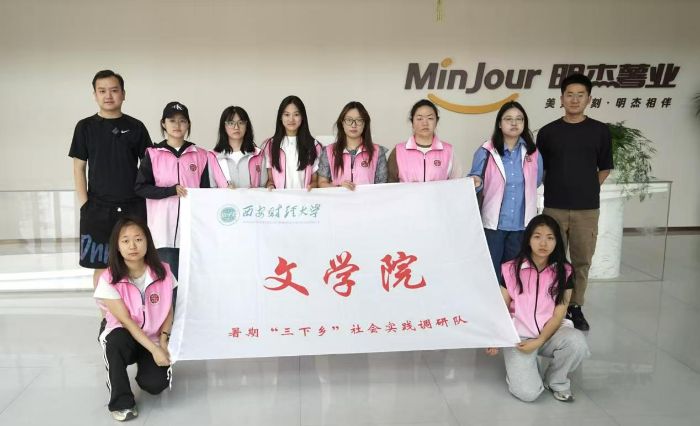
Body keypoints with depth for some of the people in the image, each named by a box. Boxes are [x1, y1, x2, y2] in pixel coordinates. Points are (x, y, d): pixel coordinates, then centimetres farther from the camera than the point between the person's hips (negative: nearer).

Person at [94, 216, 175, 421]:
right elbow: (126, 321, -18)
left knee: (155, 384, -22)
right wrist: (154, 349, -24)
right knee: (115, 340, -37)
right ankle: (121, 402, -17)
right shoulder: (109, 280, -15)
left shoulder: (163, 272, -8)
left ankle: (145, 365, 17)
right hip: (124, 337, -1)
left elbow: (169, 311, 1)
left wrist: (162, 341, -14)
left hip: (155, 340, 2)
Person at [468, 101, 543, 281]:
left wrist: (524, 197, 7)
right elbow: (476, 180, -5)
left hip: (521, 224, 3)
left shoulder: (533, 153, 3)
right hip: (493, 223, -3)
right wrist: (476, 183, -25)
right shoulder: (486, 152, -7)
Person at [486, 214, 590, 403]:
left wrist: (538, 342, -18)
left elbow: (558, 315, -6)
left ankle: (556, 381, -1)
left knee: (577, 342, -33)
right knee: (528, 392, -22)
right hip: (519, 335, -2)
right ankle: (519, 363, 15)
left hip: (550, 332, 2)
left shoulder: (564, 272, -3)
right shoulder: (511, 269, -5)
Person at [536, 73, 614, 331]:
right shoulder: (547, 132, 3)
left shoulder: (599, 131, 4)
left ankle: (576, 307, 21)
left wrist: (586, 188, 3)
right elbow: (539, 169, 8)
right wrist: (557, 187, 2)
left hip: (587, 208, 1)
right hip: (554, 207, 0)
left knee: (582, 260, 7)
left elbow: (605, 168, 11)